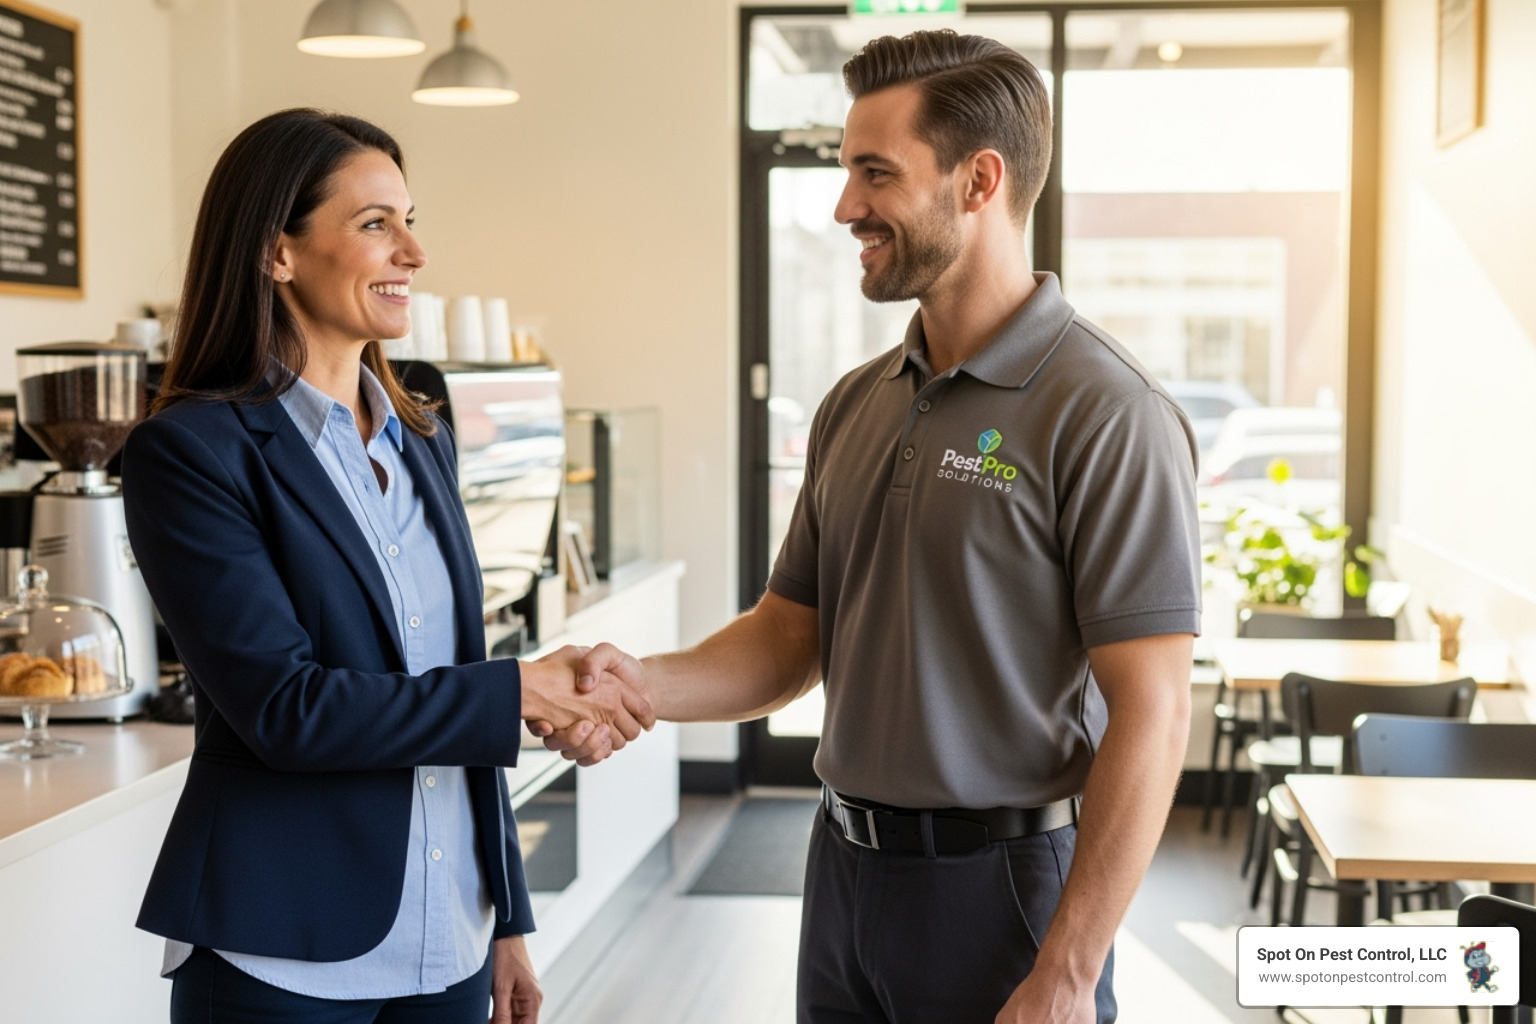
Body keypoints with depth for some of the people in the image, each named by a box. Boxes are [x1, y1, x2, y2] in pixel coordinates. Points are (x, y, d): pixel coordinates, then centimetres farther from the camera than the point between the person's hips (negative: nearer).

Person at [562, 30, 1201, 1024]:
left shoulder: (1107, 414, -14)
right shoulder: (856, 404, 8)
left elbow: (1149, 714, -17)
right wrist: (650, 684, -7)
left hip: (1002, 883, -6)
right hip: (847, 864, 7)